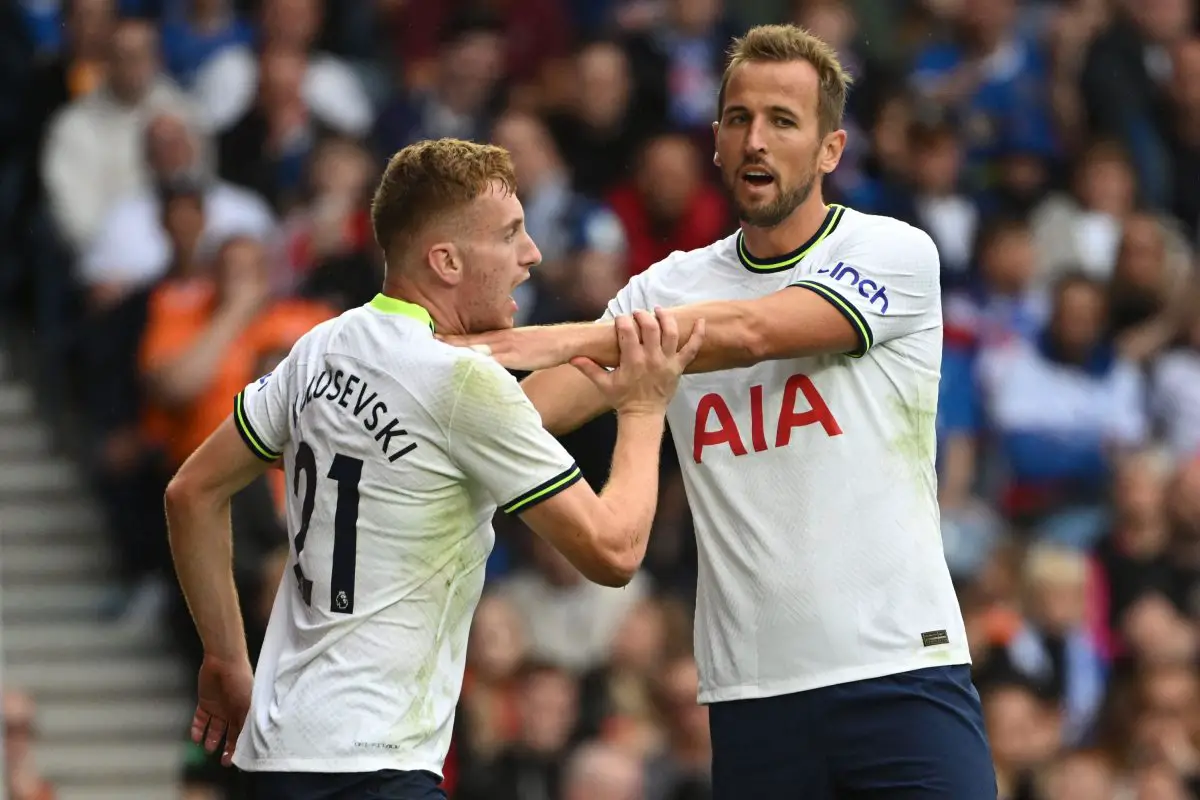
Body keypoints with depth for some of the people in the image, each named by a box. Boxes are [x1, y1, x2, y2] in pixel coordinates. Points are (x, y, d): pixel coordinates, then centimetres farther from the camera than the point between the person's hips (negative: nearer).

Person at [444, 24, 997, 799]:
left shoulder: (895, 255, -3)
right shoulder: (669, 289, 10)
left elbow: (750, 333, -20)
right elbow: (543, 403, 0)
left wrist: (567, 339, -28)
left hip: (898, 670, -3)